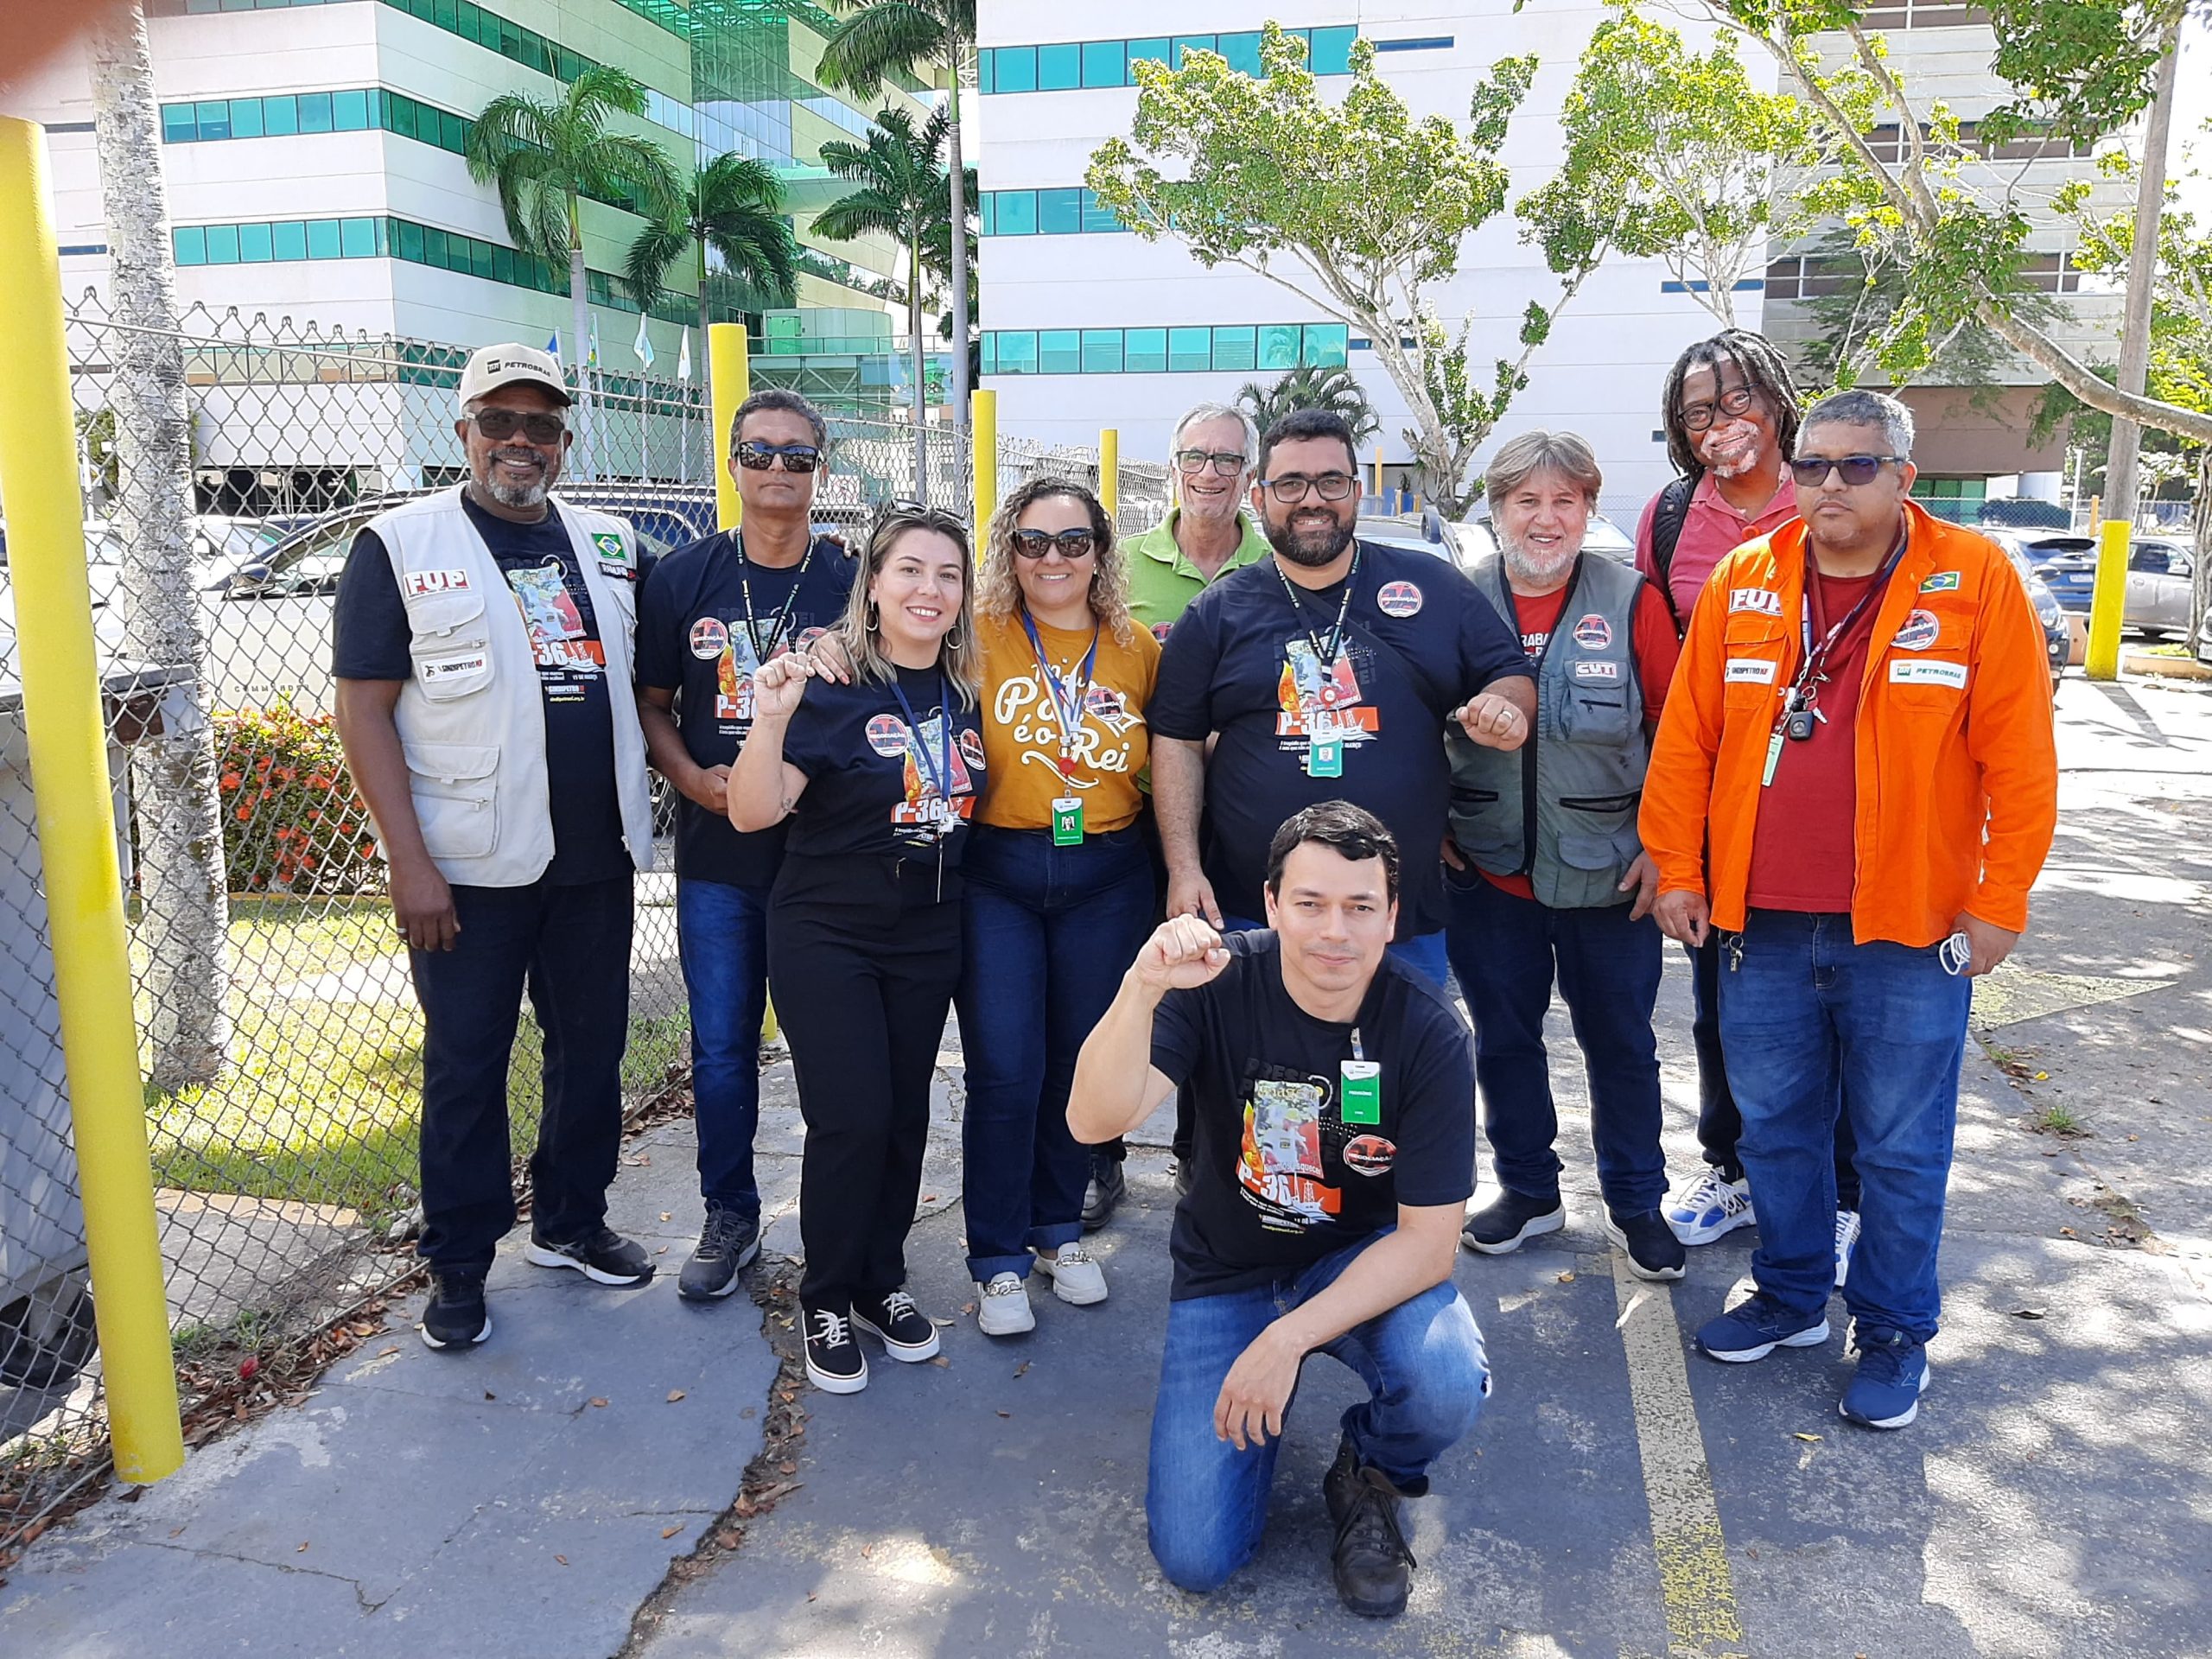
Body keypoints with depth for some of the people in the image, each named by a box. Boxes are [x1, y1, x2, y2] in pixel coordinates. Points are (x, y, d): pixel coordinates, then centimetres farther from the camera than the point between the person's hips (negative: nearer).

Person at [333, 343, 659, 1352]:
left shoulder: (606, 545, 10)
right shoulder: (399, 546, -4)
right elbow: (362, 710, -8)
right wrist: (409, 863, -15)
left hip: (594, 858, 5)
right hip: (469, 869, -4)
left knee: (592, 1046, 13)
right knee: (465, 1064, 6)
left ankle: (572, 1222, 31)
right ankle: (458, 1264, 21)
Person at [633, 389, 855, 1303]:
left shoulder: (854, 581, -2)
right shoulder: (683, 577, 4)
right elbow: (650, 703, 9)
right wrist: (694, 778, -8)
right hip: (716, 858, 2)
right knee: (721, 1047, 9)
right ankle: (730, 1217, 28)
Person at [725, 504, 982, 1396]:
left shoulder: (966, 691, 3)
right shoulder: (831, 684, -13)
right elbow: (753, 813, -21)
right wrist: (771, 720, -35)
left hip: (928, 937, 5)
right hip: (828, 933, -5)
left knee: (905, 1115, 12)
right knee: (850, 1119, -6)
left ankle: (883, 1282, 31)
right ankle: (827, 1300, 16)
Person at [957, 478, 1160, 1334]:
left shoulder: (1139, 650, 6)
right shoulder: (980, 637, -2)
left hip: (1106, 877, 3)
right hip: (997, 871, -3)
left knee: (1082, 1062, 13)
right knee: (1004, 1070, -3)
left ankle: (1058, 1228, 33)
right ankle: (998, 1259, 15)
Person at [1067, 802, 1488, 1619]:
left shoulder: (1429, 1032, -20)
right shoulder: (1217, 983, -19)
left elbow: (1428, 1239, -18)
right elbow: (1094, 1121, -31)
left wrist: (1287, 1339, -27)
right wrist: (1141, 990, -48)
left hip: (1368, 1261, 0)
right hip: (1227, 1271, 0)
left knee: (1446, 1385, -33)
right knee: (1194, 1558, -9)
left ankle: (1369, 1476, 4)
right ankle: (1254, 1400, 22)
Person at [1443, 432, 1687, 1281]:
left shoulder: (1633, 603, -5)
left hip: (1611, 877, -1)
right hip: (1488, 872, 2)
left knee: (1621, 1044, 11)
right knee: (1503, 1038, 14)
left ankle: (1635, 1202, 29)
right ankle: (1527, 1190, 33)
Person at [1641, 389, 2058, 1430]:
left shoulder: (1977, 581, -6)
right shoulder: (1741, 581, 3)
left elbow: (2019, 759, -7)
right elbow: (1686, 737, 4)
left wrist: (1998, 905, -8)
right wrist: (1676, 868, 2)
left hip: (1910, 932, -3)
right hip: (1763, 926, 3)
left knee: (1901, 1148, 9)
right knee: (1774, 1128, 16)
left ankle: (1894, 1332, 28)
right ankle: (1792, 1297, 35)